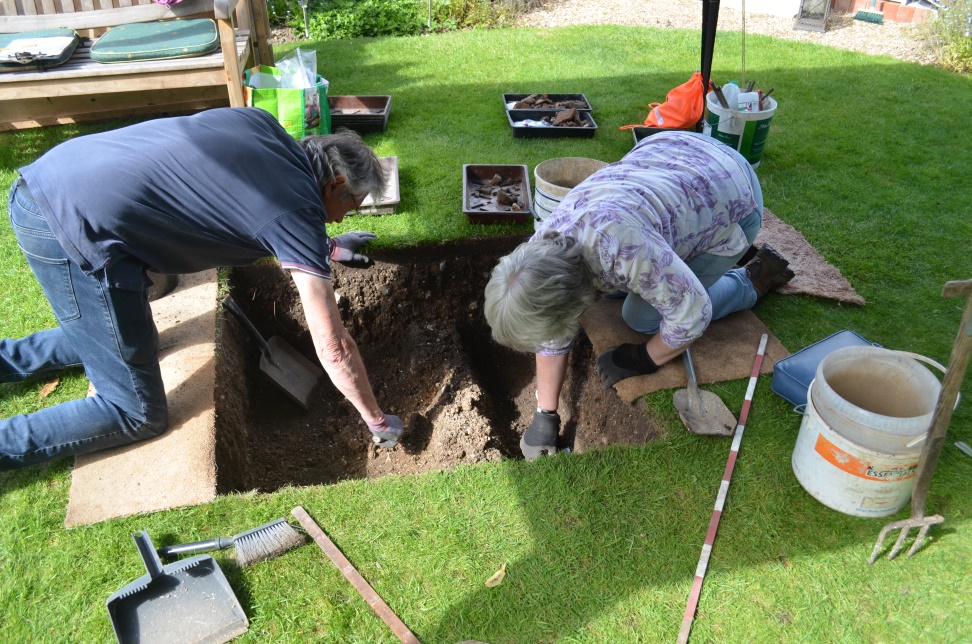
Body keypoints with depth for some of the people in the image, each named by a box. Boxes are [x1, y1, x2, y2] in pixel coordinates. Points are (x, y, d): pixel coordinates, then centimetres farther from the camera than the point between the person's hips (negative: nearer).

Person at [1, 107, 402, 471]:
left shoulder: (260, 123, 11)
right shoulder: (299, 214, -9)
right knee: (138, 416, 5)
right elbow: (334, 348, -7)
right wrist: (378, 422, 7)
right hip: (79, 231, -9)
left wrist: (326, 248, 42)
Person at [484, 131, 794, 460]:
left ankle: (753, 279, 10)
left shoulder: (620, 247, -40)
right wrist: (545, 415, -3)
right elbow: (552, 336, -5)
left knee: (643, 317, -7)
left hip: (729, 195, -6)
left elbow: (692, 311, -28)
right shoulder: (541, 248, -16)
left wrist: (644, 360, -14)